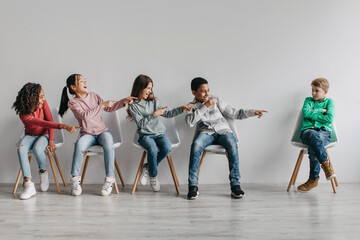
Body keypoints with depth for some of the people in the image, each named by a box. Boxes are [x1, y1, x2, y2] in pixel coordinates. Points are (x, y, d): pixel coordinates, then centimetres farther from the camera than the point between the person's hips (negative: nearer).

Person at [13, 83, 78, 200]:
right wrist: (63, 126, -49)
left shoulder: (43, 103, -15)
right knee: (21, 149, -32)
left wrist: (51, 141, -18)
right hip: (30, 136, 0)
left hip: (44, 134, 0)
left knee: (37, 149, -33)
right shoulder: (24, 115, -24)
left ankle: (43, 172, -2)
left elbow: (49, 120, -10)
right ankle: (29, 186, -32)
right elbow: (44, 123, -37)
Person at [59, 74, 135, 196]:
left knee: (109, 144, -32)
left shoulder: (93, 96, 10)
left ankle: (110, 179, -25)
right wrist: (102, 105, -20)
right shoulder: (72, 103, -2)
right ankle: (75, 179, -20)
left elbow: (108, 108, 12)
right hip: (87, 134, -2)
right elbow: (85, 116, -18)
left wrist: (123, 101, -1)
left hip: (102, 131, 2)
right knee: (79, 145, -35)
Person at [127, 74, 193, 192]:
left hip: (159, 133, 4)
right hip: (145, 135, -3)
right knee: (153, 150, -33)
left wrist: (181, 108, -1)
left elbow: (168, 114, 10)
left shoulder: (155, 101, 11)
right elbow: (141, 123, -10)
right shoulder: (133, 106, -1)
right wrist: (154, 114, -14)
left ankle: (147, 168, -5)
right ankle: (153, 176, -8)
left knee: (167, 148, -27)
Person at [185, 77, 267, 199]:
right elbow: (190, 122, -8)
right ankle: (193, 186, -28)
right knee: (196, 145, -34)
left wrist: (253, 112, 4)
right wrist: (205, 106, -9)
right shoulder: (191, 106, 12)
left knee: (232, 144, -33)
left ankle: (235, 185, -30)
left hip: (223, 130, 1)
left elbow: (233, 113, 13)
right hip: (206, 133, -1)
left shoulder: (216, 100, 15)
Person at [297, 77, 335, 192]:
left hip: (324, 132, -1)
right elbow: (306, 113, -1)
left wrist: (313, 115, 0)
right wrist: (321, 111, 2)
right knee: (314, 135, -40)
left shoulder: (329, 101, 14)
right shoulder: (308, 100, 20)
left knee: (313, 146, -36)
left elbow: (329, 119, -3)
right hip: (307, 130, 1)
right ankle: (326, 165, -31)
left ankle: (313, 179, -23)